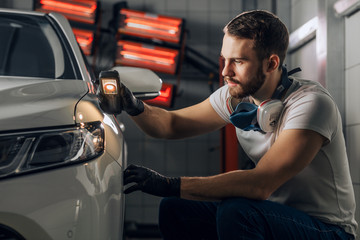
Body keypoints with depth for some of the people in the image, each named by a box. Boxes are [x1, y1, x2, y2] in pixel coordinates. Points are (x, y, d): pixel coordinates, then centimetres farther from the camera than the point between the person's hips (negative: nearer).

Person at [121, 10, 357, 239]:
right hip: (272, 212, 7)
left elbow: (260, 184, -33)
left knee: (235, 211, -33)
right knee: (174, 209, -7)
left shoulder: (312, 103, -24)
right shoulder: (236, 95, -1)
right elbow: (173, 124, 8)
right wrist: (136, 107, -15)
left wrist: (170, 185, -34)